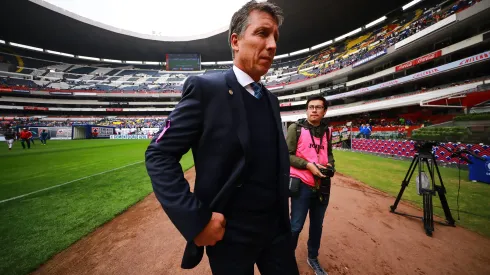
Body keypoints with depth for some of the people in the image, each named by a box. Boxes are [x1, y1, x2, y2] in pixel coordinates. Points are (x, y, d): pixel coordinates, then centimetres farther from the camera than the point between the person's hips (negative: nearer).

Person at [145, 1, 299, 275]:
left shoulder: (271, 100, 6)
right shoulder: (205, 88, -14)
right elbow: (159, 155, -14)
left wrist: (283, 201, 8)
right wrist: (195, 218, -19)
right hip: (229, 234, -5)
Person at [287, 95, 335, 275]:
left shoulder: (327, 130, 6)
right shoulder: (296, 128, -9)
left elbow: (329, 152, 17)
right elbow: (287, 155, -11)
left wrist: (330, 164, -3)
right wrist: (308, 165, -20)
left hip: (322, 185, 5)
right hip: (302, 185, -5)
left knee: (317, 224, 18)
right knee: (296, 225, 6)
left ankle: (313, 258, 41)